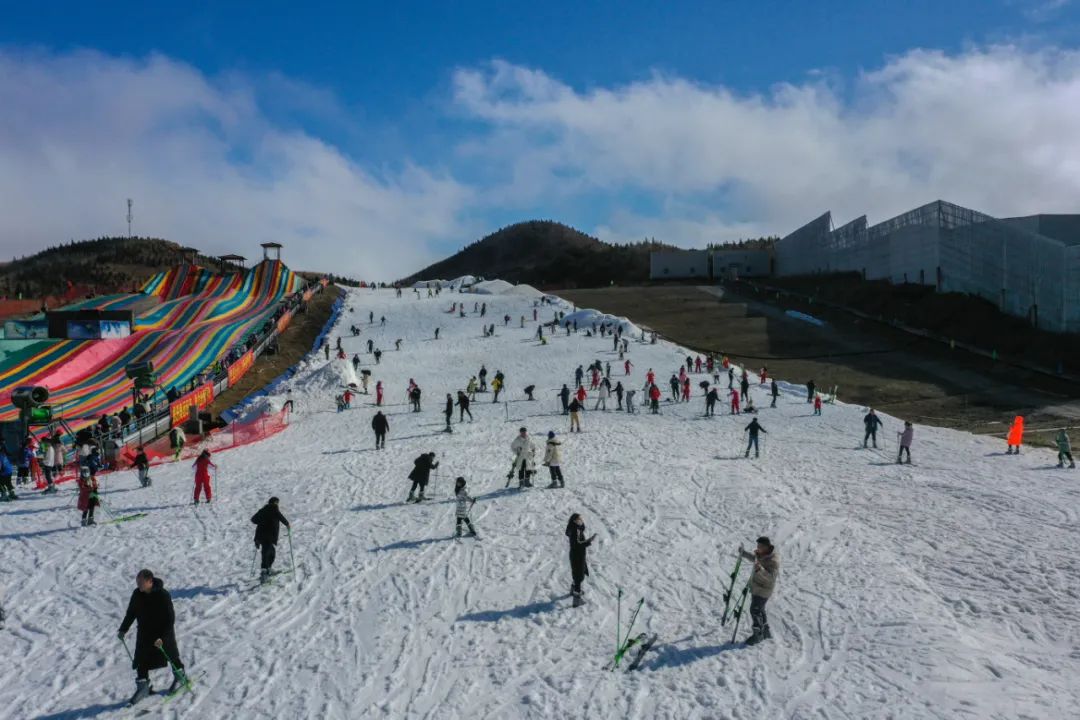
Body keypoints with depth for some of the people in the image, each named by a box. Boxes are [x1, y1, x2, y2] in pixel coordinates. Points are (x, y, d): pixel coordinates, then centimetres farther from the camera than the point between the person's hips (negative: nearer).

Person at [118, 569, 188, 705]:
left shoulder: (163, 595, -24)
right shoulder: (137, 594, -7)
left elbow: (170, 619, -22)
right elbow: (130, 613, 9)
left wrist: (162, 637, -28)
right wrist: (123, 629, 2)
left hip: (163, 633, -4)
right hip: (144, 634, 5)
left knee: (171, 656, 13)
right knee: (141, 661, -1)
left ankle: (181, 677, 35)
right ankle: (143, 688, 10)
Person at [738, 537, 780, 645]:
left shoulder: (773, 560, -27)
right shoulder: (760, 553, 0)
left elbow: (772, 577, -33)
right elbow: (754, 557, 23)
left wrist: (760, 569, -47)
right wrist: (743, 553, 13)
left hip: (763, 589, -9)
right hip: (756, 585, 9)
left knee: (755, 610, -6)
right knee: (759, 609, 19)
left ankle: (757, 634, 8)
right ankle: (765, 631, 35)